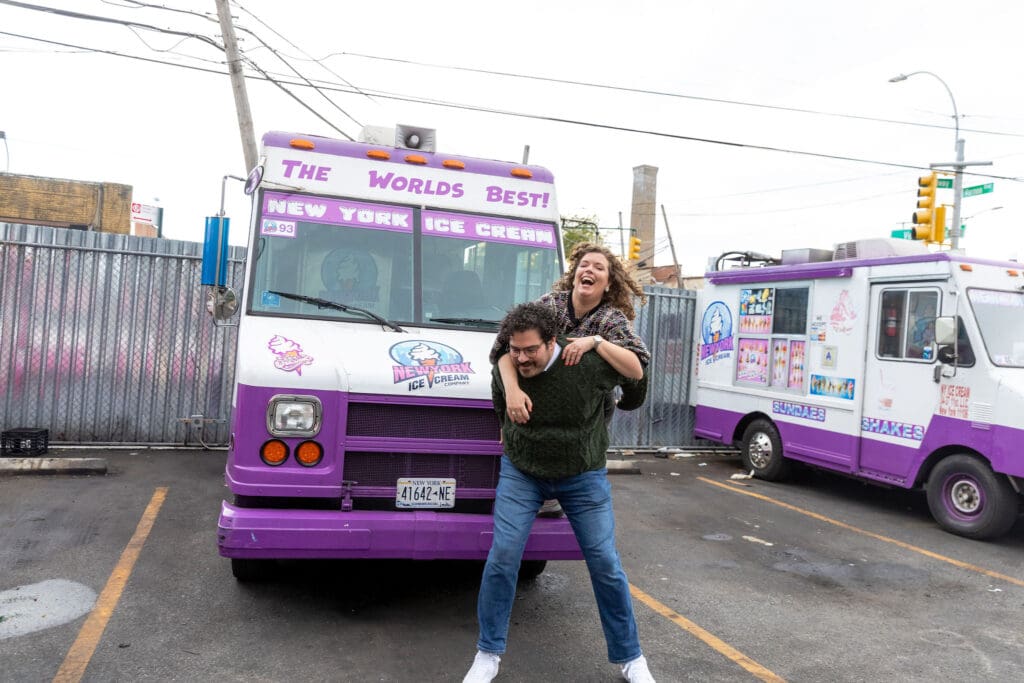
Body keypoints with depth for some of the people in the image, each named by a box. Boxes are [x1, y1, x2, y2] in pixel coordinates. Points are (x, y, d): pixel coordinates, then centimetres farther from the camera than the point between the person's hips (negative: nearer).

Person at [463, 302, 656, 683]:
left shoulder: (587, 363, -24)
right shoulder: (504, 371, -15)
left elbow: (636, 374, -7)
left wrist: (595, 341, -16)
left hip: (583, 477, -1)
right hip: (520, 473, 2)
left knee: (606, 565, 2)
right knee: (502, 559, -7)